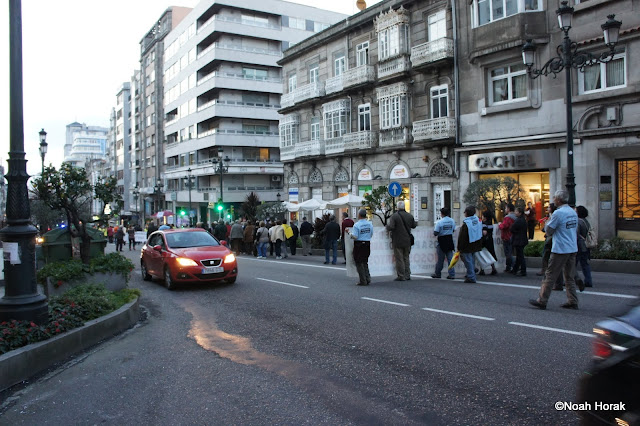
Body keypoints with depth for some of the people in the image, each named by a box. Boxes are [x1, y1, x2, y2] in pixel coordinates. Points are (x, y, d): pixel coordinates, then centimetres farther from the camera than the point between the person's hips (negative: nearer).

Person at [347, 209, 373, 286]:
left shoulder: (356, 225, -15)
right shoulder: (370, 224, 3)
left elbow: (355, 236, -17)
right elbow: (371, 234, 11)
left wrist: (349, 232, -3)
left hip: (359, 245, -6)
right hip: (367, 244, 6)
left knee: (359, 263, 4)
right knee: (365, 262, 19)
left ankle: (363, 281, 3)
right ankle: (368, 279, 17)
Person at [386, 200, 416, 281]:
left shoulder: (394, 216, -14)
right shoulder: (410, 216, 3)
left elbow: (390, 227, -22)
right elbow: (414, 225, 14)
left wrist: (387, 225, -1)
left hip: (398, 241, -5)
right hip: (407, 241, 5)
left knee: (399, 259, 0)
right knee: (406, 258, 16)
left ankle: (401, 276, 1)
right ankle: (407, 275, 17)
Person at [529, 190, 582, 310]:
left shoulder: (558, 213, -16)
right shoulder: (573, 212, 10)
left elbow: (548, 230, -10)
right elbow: (575, 230, 19)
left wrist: (547, 223, 10)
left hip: (560, 250, -8)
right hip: (572, 249, 8)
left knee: (550, 275, -2)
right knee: (569, 276, 13)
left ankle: (542, 301, 3)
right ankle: (572, 302, 14)